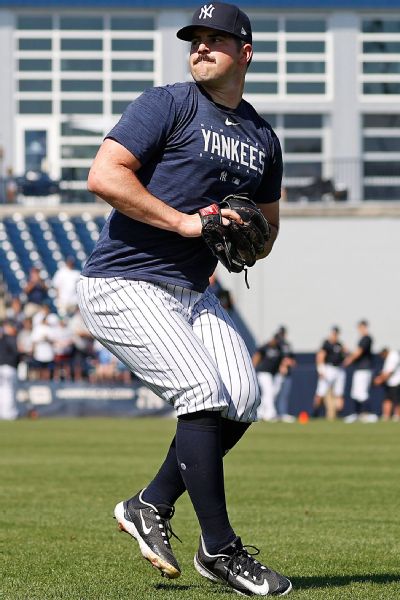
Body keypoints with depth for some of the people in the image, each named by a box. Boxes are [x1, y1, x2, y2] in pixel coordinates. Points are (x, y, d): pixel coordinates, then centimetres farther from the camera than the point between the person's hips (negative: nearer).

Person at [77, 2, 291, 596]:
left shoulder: (263, 139, 15)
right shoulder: (168, 105, -6)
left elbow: (265, 226, 27)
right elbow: (104, 175, -19)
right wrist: (186, 222, -21)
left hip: (191, 295, 7)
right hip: (124, 286, -7)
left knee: (243, 397, -11)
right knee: (204, 391, -20)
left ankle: (150, 506, 8)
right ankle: (219, 550, -12)